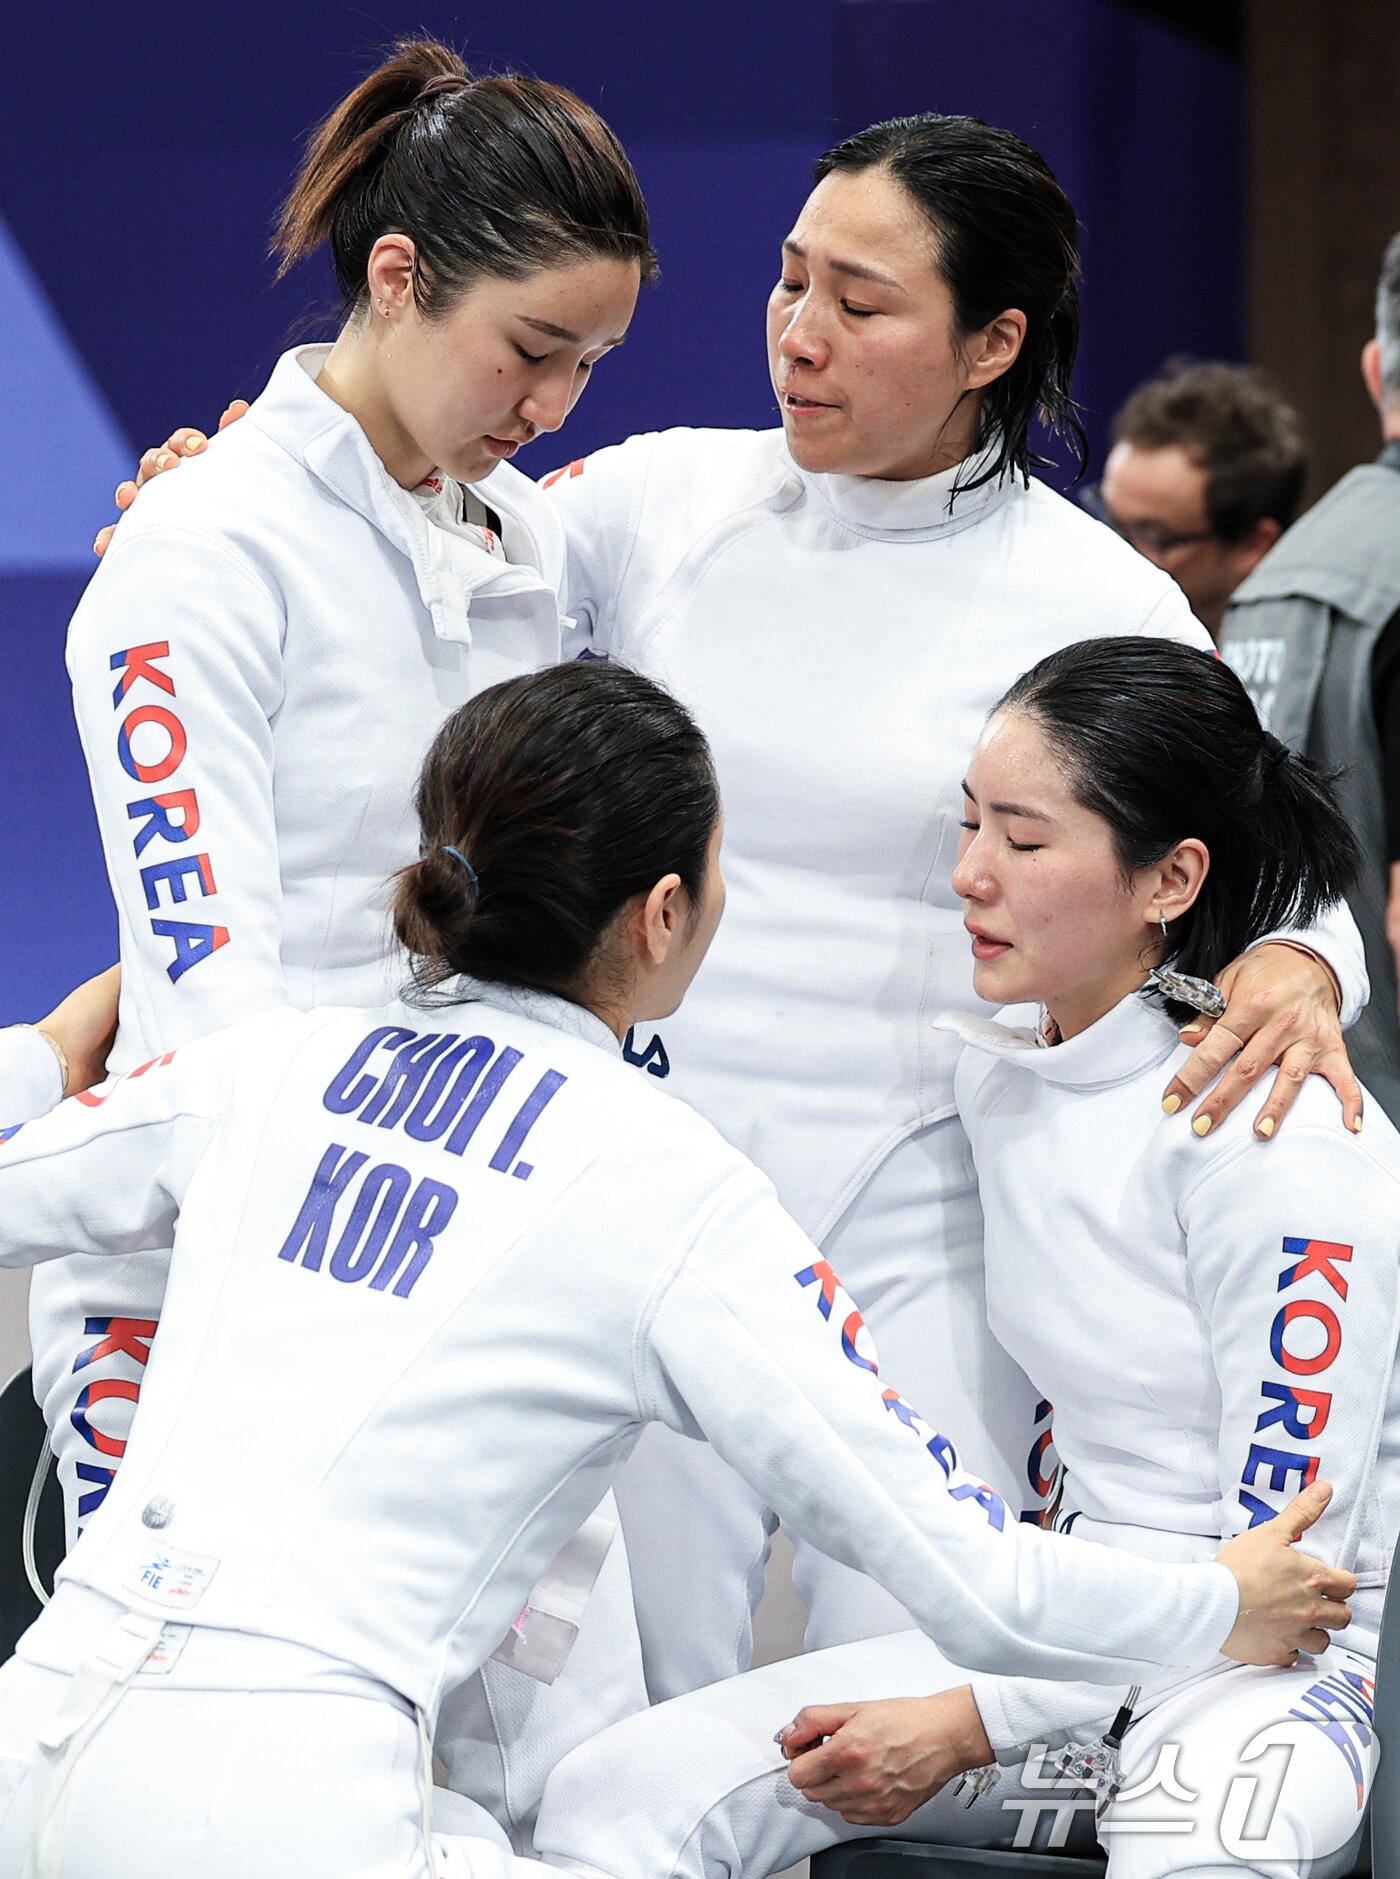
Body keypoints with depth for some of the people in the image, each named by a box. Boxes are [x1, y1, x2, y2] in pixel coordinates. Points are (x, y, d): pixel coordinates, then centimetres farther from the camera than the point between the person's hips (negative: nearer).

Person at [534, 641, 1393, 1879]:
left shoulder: (1283, 1145, -15)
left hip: (1286, 1667, -7)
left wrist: (968, 1726, -15)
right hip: (1080, 1623, 7)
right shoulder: (1000, 1076, 8)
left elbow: (1289, 1543, -15)